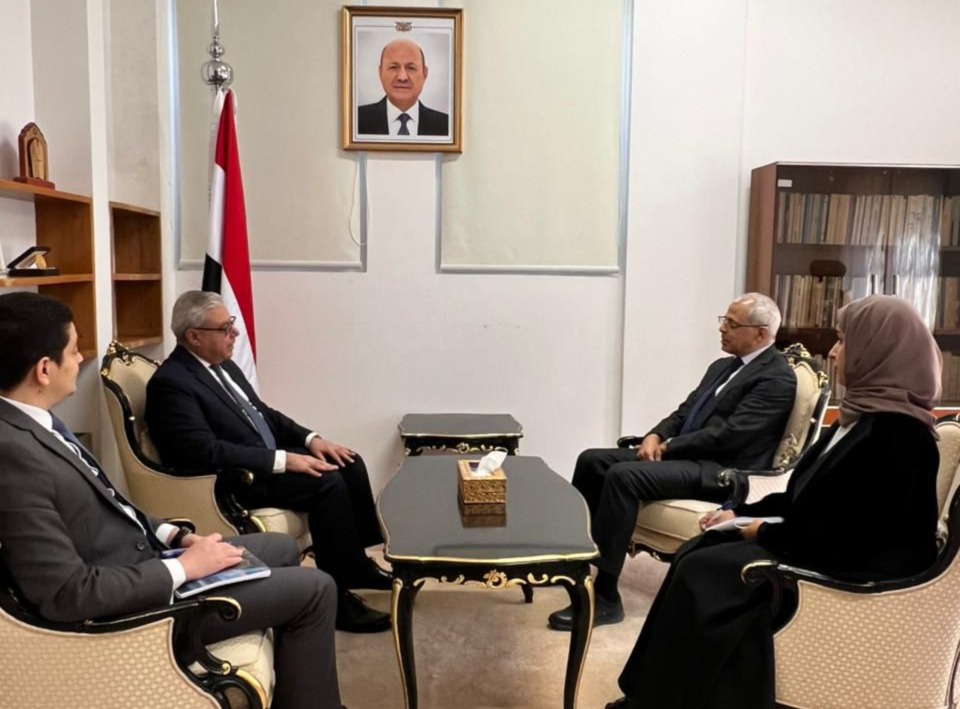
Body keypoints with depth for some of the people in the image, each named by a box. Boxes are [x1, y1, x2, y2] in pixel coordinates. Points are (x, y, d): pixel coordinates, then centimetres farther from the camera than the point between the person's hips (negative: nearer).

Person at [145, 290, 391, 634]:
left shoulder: (222, 364, 9)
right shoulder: (170, 382, -17)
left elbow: (263, 413, 17)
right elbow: (207, 451, -26)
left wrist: (311, 438, 2)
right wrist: (283, 460, -26)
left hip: (267, 459, 9)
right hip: (231, 481, -9)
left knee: (348, 464, 0)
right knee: (328, 483, -24)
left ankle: (358, 563, 13)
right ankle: (339, 598, -14)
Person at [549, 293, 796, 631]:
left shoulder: (777, 378, -9)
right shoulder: (722, 366, 19)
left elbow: (728, 435, -19)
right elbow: (684, 412, 19)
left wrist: (668, 446, -12)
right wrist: (656, 436, -2)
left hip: (720, 472, -9)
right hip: (684, 455, 9)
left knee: (622, 475, -29)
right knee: (592, 460, -2)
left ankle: (605, 598, -23)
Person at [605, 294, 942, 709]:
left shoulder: (896, 433, -22)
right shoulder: (862, 416, 11)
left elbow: (852, 534, -26)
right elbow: (807, 496, 15)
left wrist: (766, 532, -12)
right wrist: (741, 514, 5)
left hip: (858, 569, -10)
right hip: (833, 548, 10)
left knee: (702, 573, -16)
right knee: (696, 553, -1)